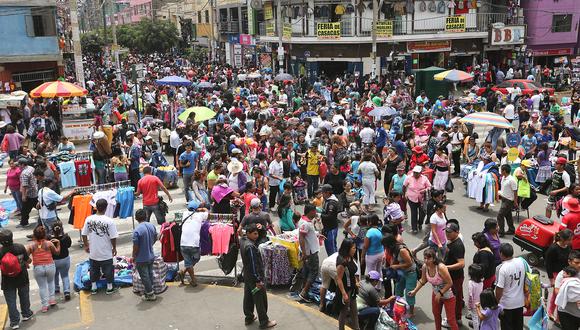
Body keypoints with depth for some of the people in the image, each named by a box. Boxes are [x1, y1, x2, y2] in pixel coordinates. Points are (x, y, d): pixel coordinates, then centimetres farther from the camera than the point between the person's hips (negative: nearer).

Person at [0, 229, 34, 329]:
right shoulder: (20, 247, -16)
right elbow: (28, 261, -6)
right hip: (22, 279, 2)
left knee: (11, 301, 10)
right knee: (24, 297, 22)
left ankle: (14, 322, 14)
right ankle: (26, 314, 38)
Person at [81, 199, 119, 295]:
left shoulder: (89, 219, -8)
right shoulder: (109, 221, -19)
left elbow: (83, 234, 0)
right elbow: (113, 237, -15)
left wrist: (86, 245, 15)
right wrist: (114, 248, 1)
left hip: (93, 252, 3)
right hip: (106, 252, -3)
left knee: (94, 269, 18)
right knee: (108, 270, 12)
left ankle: (93, 288, 28)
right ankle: (110, 288, 23)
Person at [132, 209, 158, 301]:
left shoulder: (137, 230, -25)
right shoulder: (152, 226, -5)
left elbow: (136, 247, -20)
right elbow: (155, 239, 9)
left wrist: (134, 257, -4)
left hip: (141, 259, -6)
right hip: (151, 256, 6)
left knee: (145, 277, 8)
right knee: (150, 274, 22)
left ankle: (150, 294, 17)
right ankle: (150, 291, 35)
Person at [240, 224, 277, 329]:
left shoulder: (243, 241, 0)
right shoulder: (250, 246, -27)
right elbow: (253, 264, -26)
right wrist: (258, 280, -21)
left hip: (247, 276, 9)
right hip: (254, 278, -9)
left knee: (248, 297, 19)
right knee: (261, 300, 2)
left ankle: (249, 318, 33)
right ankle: (264, 322, 12)